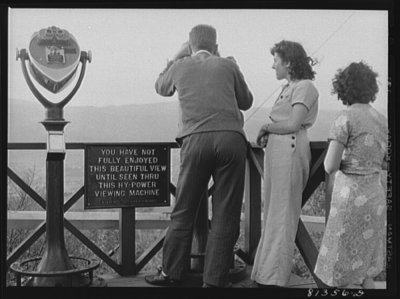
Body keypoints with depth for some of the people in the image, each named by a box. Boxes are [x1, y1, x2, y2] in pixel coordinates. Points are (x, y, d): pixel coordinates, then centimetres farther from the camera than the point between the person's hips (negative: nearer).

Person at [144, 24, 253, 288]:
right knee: (225, 214, 5)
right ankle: (215, 280, 9)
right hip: (232, 138, 0)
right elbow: (246, 102, 27)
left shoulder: (181, 67, 16)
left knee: (184, 210, 10)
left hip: (196, 139, 0)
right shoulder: (228, 65, 15)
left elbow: (161, 88, 37)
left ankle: (171, 273, 17)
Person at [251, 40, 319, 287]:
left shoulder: (305, 87, -8)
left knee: (282, 215, -5)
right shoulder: (289, 87, 20)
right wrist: (268, 134, 0)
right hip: (277, 150, 9)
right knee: (273, 213, 12)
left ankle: (274, 278, 1)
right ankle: (266, 270, 21)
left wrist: (266, 127, -3)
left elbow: (293, 124, -17)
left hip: (290, 150, -9)